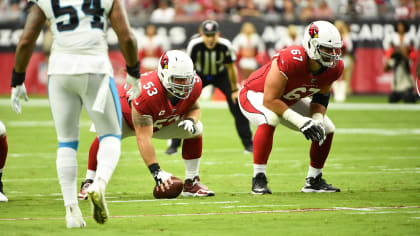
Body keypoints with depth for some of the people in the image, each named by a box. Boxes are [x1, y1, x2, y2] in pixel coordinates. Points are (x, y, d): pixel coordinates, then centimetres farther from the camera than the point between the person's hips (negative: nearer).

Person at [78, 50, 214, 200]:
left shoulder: (194, 85, -27)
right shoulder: (147, 93, -46)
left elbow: (194, 107, -2)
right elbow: (143, 137, -45)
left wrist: (190, 120, -28)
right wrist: (156, 171, -50)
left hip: (163, 120, 6)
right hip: (127, 114, -6)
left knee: (195, 130, -9)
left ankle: (191, 183, 2)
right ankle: (89, 183, -20)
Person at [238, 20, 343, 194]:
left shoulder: (334, 68, -18)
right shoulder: (289, 61, -40)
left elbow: (322, 96, 2)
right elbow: (269, 100, -35)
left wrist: (317, 119, -17)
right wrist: (299, 121, -37)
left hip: (288, 100, 7)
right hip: (256, 95, -7)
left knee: (326, 129, -2)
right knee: (270, 118, -39)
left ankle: (314, 180, 15)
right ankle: (259, 179, -31)